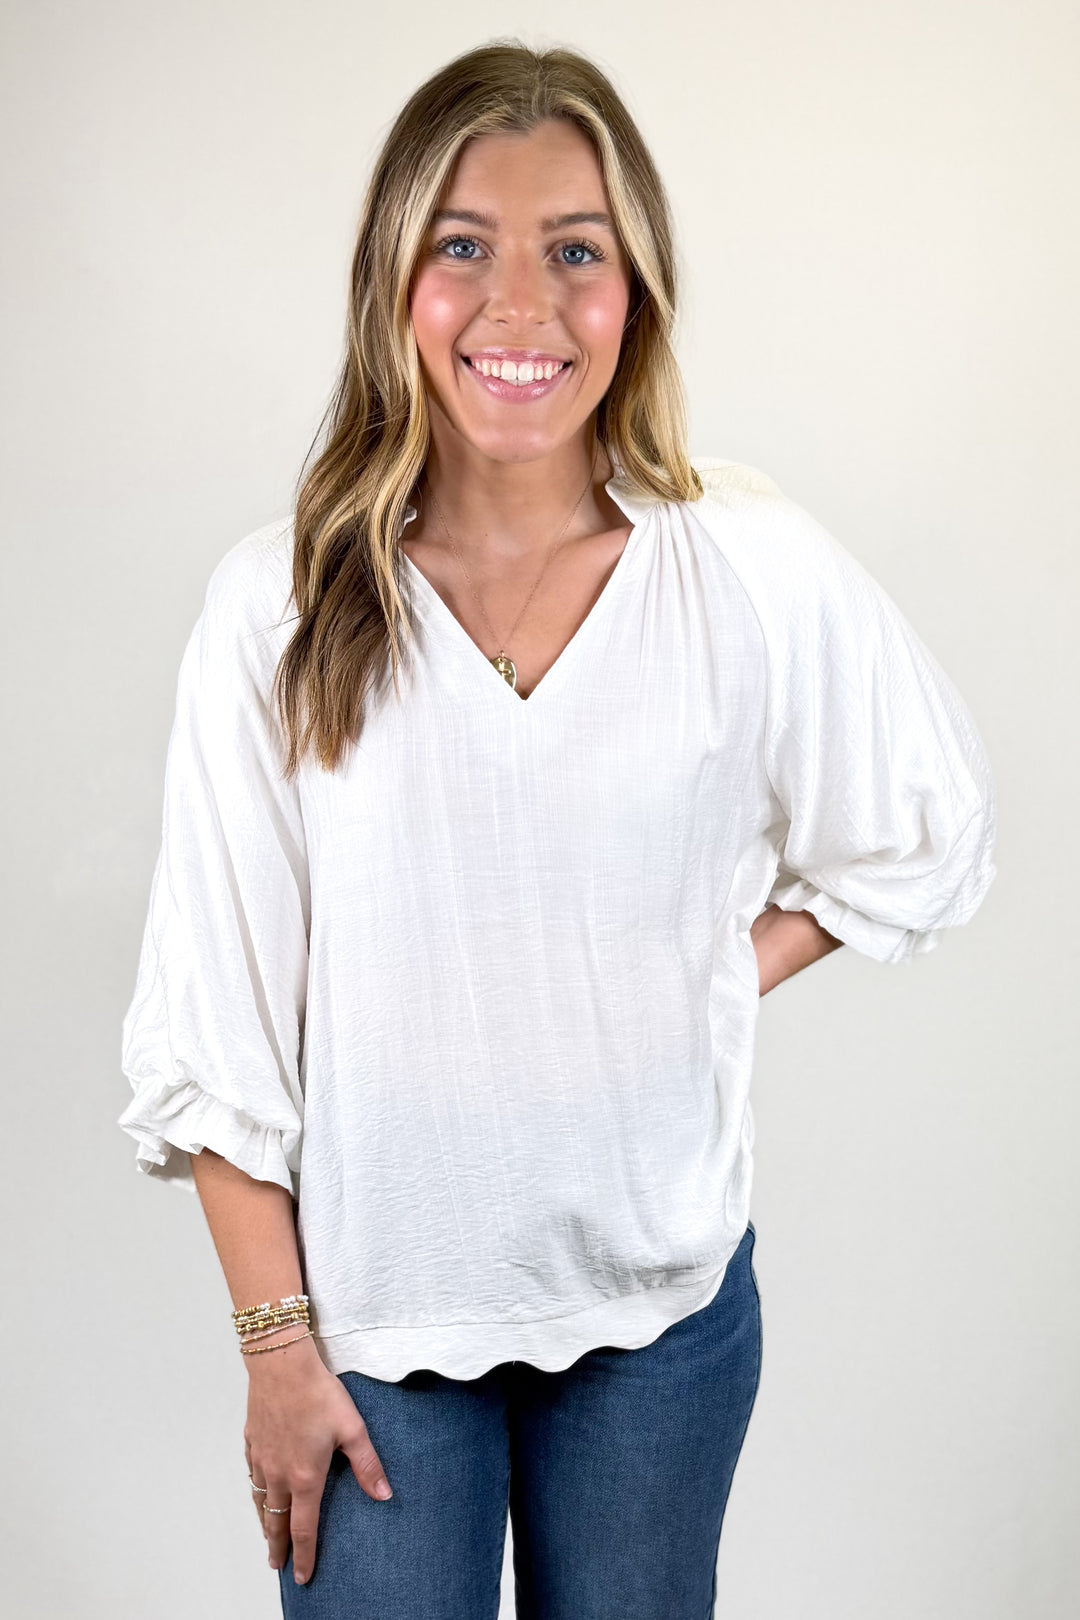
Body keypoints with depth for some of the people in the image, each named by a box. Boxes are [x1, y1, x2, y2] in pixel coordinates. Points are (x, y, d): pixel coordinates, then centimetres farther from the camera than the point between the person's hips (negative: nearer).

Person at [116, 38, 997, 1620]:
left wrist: (720, 979, -4)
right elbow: (217, 1016, -7)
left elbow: (929, 831, 7)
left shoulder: (756, 570, -9)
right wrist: (275, 1341, -6)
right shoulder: (281, 600, -11)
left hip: (665, 1295, 1)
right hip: (373, 1299, -1)